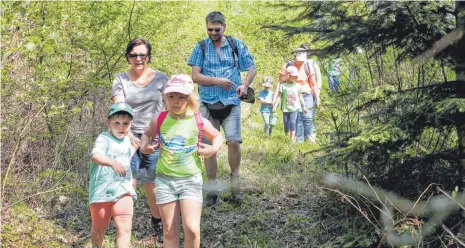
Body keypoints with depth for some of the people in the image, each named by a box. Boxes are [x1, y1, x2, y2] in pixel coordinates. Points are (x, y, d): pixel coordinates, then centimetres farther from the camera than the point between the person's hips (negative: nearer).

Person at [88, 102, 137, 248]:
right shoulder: (104, 138, -11)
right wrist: (112, 162, -48)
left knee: (125, 227, -14)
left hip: (123, 191, 4)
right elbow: (95, 156, -34)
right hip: (102, 191, -4)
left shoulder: (127, 140, 12)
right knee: (99, 227, 14)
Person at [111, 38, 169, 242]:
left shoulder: (160, 78, 5)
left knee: (152, 184, 6)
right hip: (130, 138, 0)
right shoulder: (121, 80, 3)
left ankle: (158, 222, 25)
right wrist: (127, 133, -19)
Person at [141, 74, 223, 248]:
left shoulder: (198, 121, -4)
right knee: (170, 232, 6)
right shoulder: (159, 120, -1)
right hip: (165, 180, 2)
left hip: (191, 180, -1)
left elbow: (217, 136, 12)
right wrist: (145, 146, -1)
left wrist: (213, 149, -8)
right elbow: (147, 134, 19)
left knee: (192, 229, -12)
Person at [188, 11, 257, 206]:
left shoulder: (237, 45, 4)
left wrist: (245, 85, -10)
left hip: (231, 103, -1)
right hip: (208, 104, 1)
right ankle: (212, 191, 12)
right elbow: (195, 76, -2)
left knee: (234, 141, -14)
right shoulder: (200, 47, 4)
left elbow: (251, 69, 9)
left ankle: (235, 183, 7)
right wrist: (217, 81, -15)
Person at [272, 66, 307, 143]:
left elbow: (300, 97, 15)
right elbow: (279, 96, 0)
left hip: (295, 108, 0)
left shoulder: (297, 86, 7)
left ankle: (292, 139, -14)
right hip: (286, 108, 0)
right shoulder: (283, 85, 0)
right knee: (286, 124, 4)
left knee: (292, 122, -16)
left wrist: (304, 106, 16)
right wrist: (275, 106, -7)